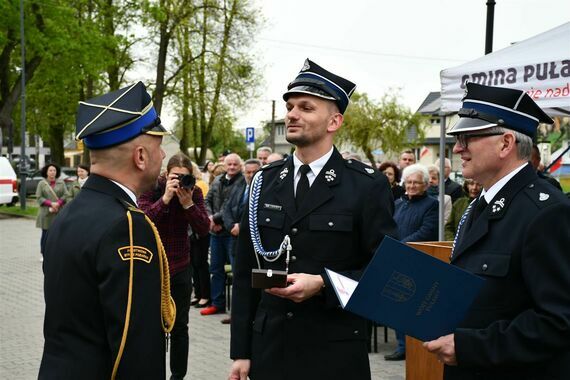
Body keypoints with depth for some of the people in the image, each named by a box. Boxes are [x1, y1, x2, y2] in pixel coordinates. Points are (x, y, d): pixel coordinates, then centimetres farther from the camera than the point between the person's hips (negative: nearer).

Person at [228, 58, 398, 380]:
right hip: (269, 350, 4)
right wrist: (241, 352, 4)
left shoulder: (368, 186, -7)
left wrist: (322, 285, -20)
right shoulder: (265, 183, 5)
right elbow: (245, 272, 6)